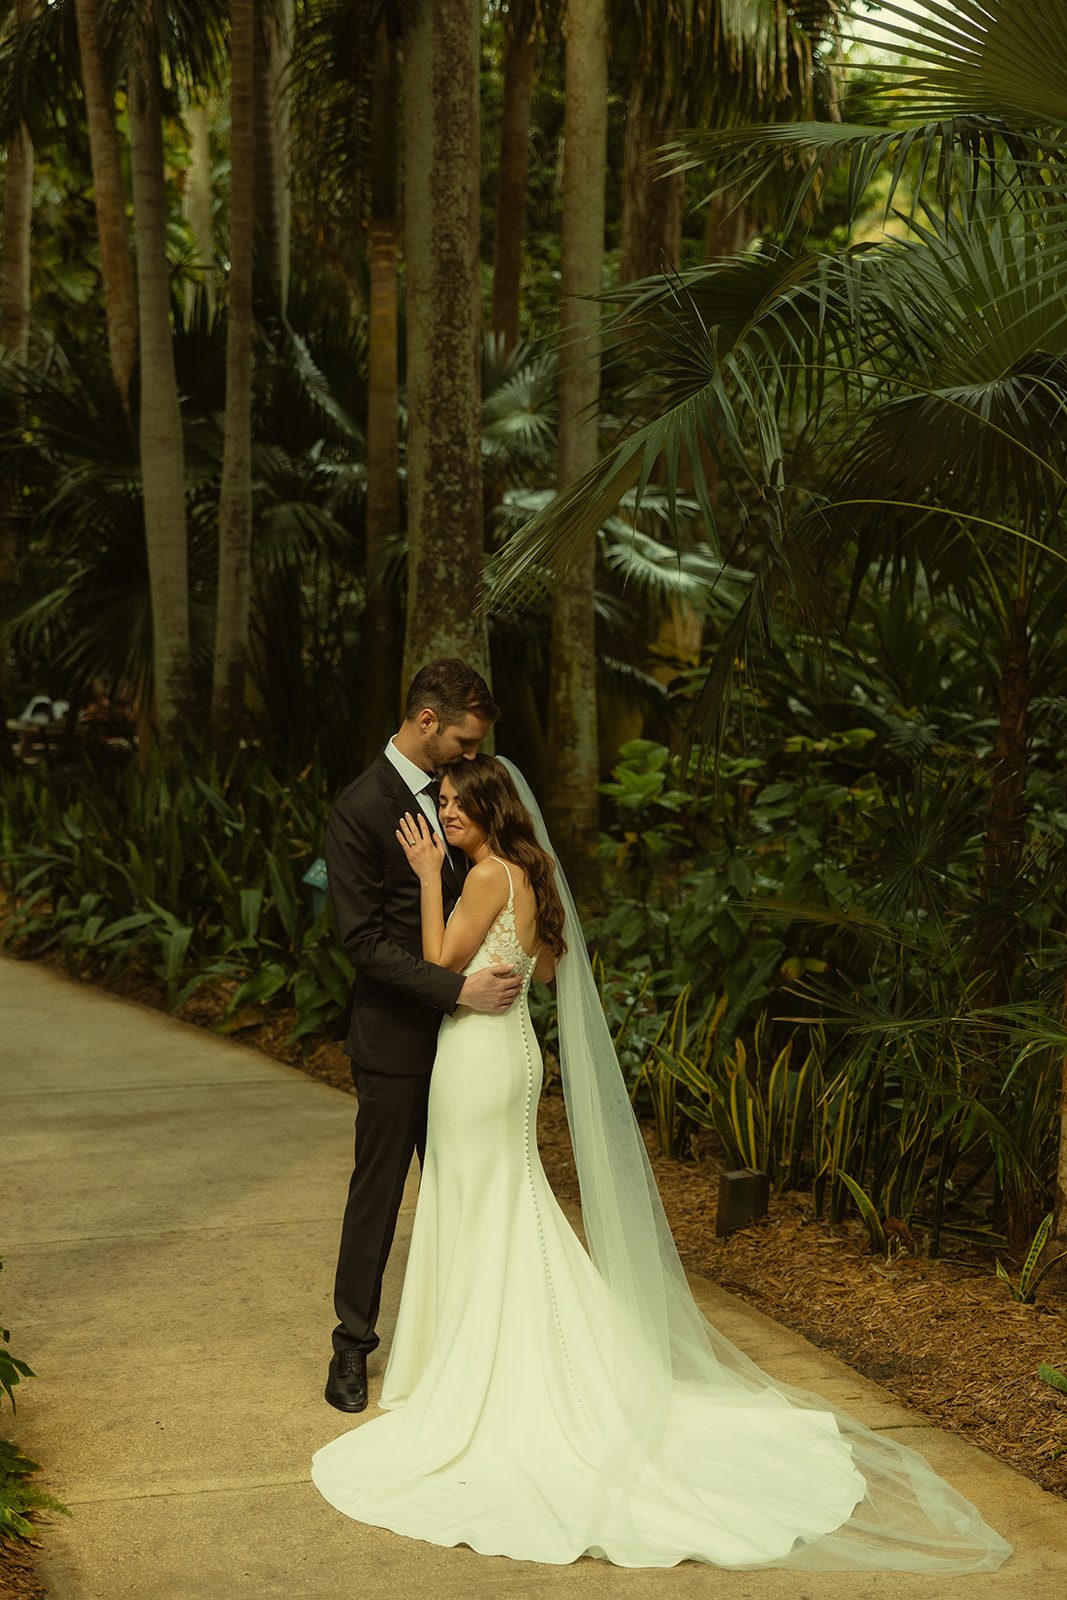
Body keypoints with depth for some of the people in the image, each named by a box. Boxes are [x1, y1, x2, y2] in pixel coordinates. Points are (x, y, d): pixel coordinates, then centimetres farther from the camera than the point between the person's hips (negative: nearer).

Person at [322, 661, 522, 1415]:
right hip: (396, 1038, -6)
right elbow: (365, 940, -20)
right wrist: (459, 988, -25)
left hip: (459, 1030, 7)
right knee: (378, 1190, 5)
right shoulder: (360, 810, -16)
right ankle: (353, 1343, 19)